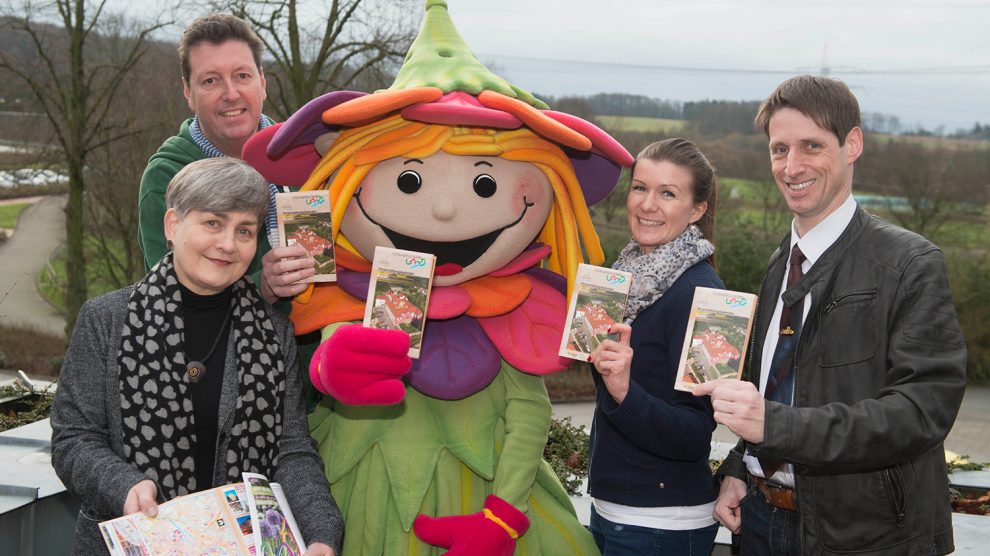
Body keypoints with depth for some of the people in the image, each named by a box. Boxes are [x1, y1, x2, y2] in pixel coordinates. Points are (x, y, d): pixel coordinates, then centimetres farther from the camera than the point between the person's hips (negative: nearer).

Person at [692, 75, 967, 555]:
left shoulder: (910, 264, -13)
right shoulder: (779, 265, 8)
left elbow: (922, 409, -22)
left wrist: (774, 422, -29)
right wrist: (736, 470, -1)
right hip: (761, 516, 6)